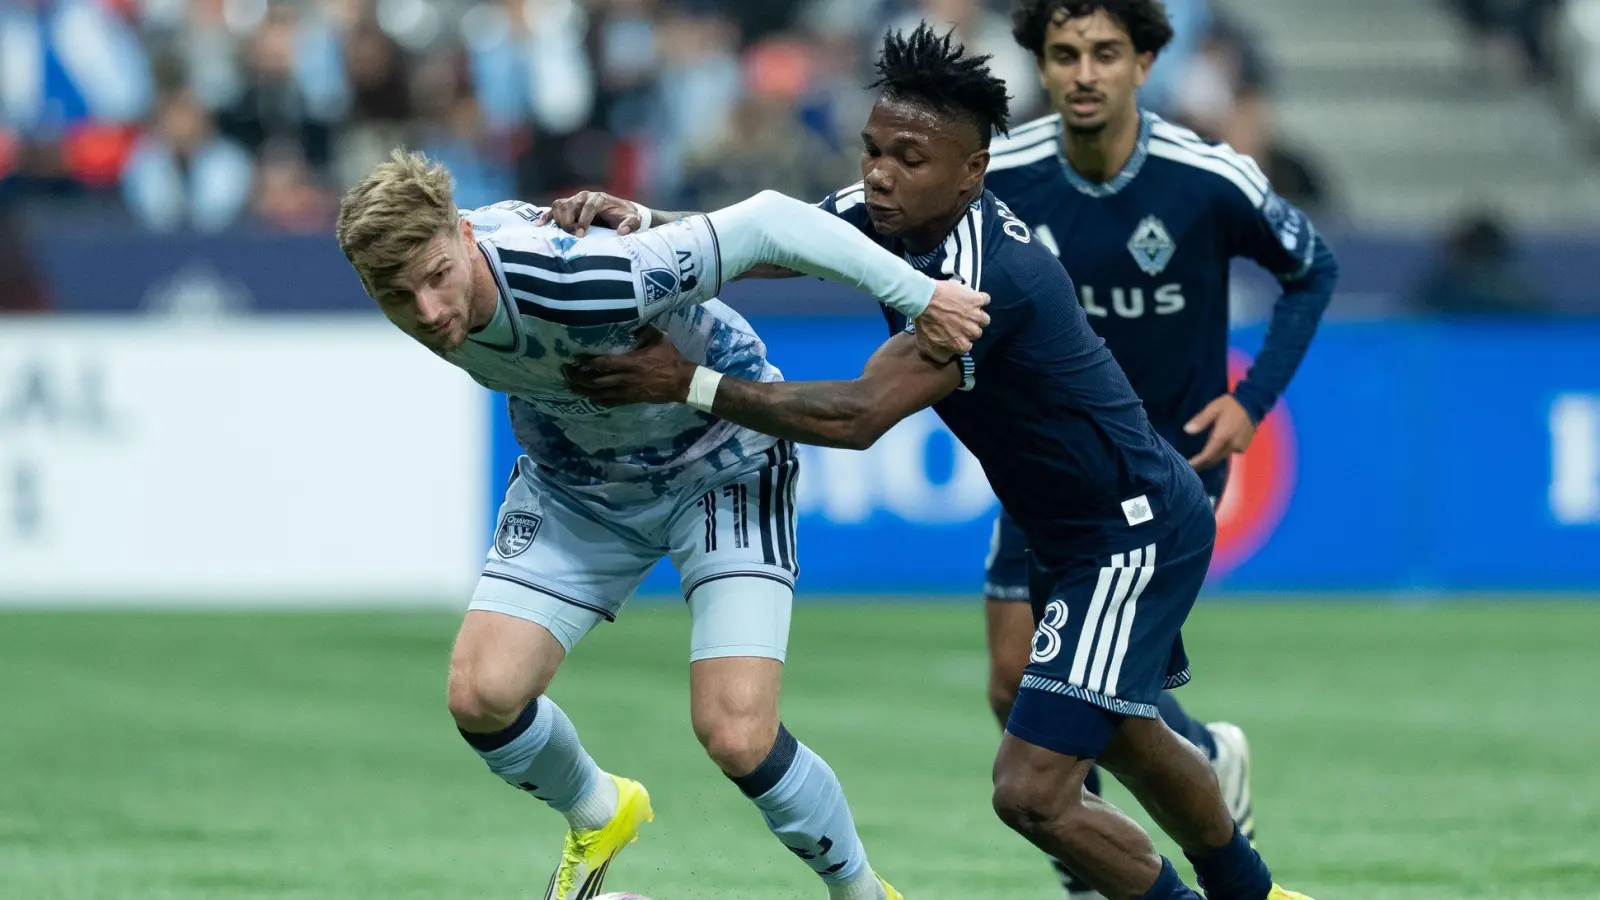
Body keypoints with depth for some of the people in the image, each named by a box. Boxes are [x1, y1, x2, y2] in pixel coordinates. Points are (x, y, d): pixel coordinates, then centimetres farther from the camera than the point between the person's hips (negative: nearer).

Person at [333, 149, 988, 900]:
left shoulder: (578, 282, -41)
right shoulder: (415, 269, -21)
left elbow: (765, 222, -35)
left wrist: (921, 296, -31)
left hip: (720, 464, -6)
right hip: (574, 483, 6)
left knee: (736, 737, -18)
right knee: (481, 696, -8)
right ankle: (598, 818, 26)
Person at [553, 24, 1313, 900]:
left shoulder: (985, 276, -32)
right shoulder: (886, 214, -5)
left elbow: (858, 415, -37)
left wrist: (691, 384, -36)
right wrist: (634, 219, -29)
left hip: (1135, 533, -10)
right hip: (1069, 532, 10)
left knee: (1032, 793, -15)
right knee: (1128, 742, 29)